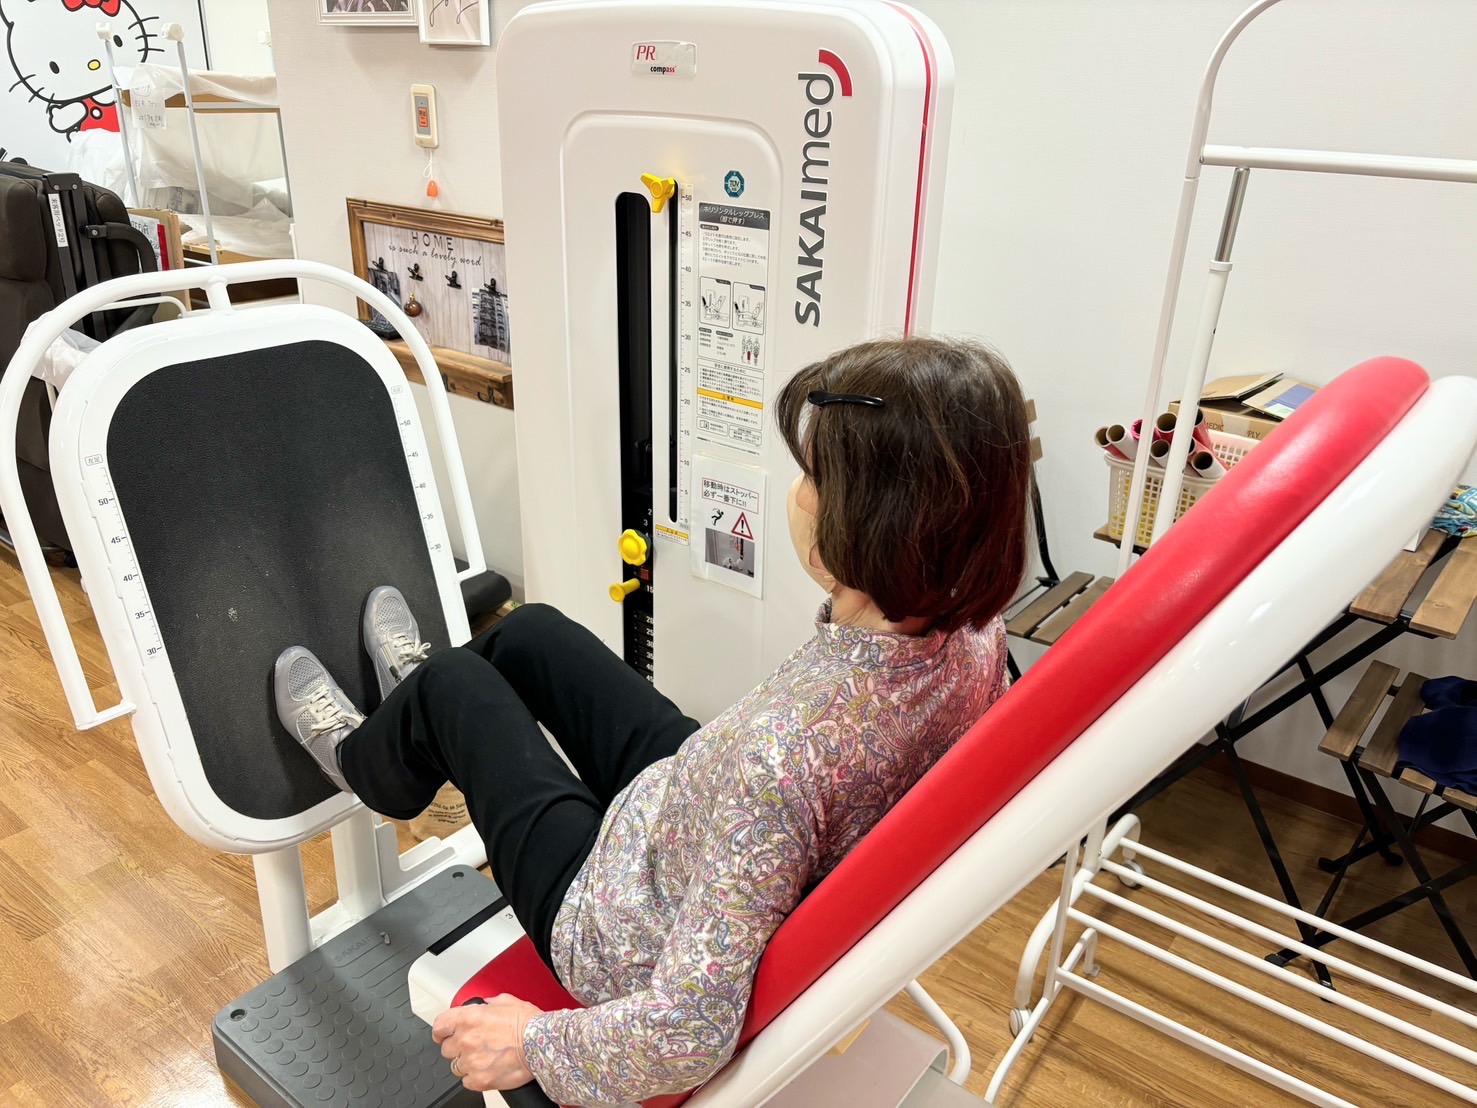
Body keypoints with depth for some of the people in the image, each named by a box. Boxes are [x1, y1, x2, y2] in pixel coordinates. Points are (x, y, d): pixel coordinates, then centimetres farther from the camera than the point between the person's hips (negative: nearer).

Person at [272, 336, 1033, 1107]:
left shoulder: (779, 751, -44)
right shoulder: (975, 638, -21)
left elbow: (689, 1032, -35)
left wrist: (535, 1045, -19)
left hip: (637, 946, -6)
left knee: (448, 683, 11)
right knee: (530, 632, 18)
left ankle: (364, 760, 49)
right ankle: (433, 707, 55)